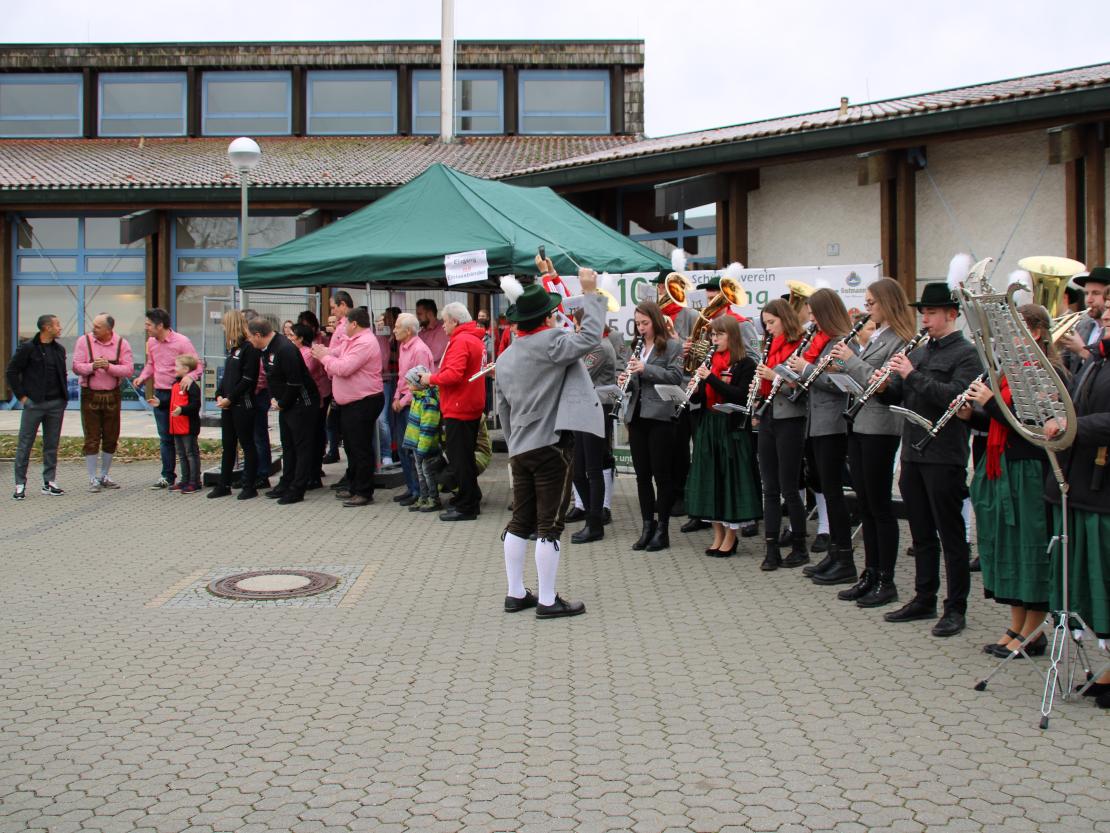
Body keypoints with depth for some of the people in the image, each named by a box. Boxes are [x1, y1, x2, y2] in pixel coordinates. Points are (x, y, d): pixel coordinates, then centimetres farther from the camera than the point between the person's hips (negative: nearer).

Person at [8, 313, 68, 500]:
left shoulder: (59, 349, 11)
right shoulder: (28, 348, -6)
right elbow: (11, 372, -4)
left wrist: (64, 395, 11)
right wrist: (21, 396, -7)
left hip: (56, 404, 5)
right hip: (34, 403, -5)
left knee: (52, 445, 9)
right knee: (25, 444, 0)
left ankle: (49, 483, 16)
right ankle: (20, 485, 5)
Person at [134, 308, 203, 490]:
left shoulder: (181, 342, -12)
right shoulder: (151, 342, 7)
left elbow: (198, 365, -11)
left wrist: (189, 378, -29)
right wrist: (142, 377, 4)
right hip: (160, 395, 6)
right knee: (165, 438, 11)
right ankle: (167, 476, 18)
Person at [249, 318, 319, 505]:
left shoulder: (285, 349, -23)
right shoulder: (267, 348, 7)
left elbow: (294, 382, -25)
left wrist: (282, 404, -14)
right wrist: (275, 399, 7)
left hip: (302, 404, -10)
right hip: (285, 404, 10)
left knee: (301, 446, -2)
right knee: (287, 445, 17)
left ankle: (297, 490, 1)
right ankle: (286, 484, 27)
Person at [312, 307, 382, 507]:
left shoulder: (365, 343, -20)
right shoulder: (352, 341, 15)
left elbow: (344, 368, -25)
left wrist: (324, 357, -11)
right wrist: (324, 352, -2)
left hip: (363, 403, -11)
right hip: (350, 403, 11)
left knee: (361, 448, -5)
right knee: (351, 446, 19)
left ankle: (364, 493, 2)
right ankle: (353, 486, 30)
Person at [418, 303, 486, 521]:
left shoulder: (460, 341, -17)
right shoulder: (474, 339, 15)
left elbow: (453, 375, -26)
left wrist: (431, 378, -10)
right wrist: (434, 377, 12)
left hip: (459, 409, -10)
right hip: (471, 407, 10)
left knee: (459, 460, -4)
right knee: (466, 457, 17)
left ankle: (466, 507, 0)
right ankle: (472, 502, 24)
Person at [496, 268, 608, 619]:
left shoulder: (505, 357, 12)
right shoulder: (550, 342, -13)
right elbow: (590, 337, -24)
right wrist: (591, 293, -16)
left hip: (520, 448, 8)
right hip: (551, 445, -8)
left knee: (520, 522, 13)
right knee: (549, 524, -2)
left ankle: (516, 594, 19)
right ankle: (547, 600, 3)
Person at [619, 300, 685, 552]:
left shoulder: (672, 346, -2)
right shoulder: (636, 347, 16)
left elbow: (676, 376, -13)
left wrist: (646, 368, -20)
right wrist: (625, 380, -3)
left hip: (660, 416, -6)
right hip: (636, 416, 6)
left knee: (662, 474, 0)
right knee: (642, 474, 9)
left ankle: (662, 529, 8)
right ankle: (647, 526, 16)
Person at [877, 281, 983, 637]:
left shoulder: (966, 354, -7)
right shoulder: (919, 352, 15)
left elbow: (954, 395, -22)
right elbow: (897, 396, 15)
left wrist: (912, 374, -22)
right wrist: (885, 386, -6)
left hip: (944, 457, -7)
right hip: (913, 454, 7)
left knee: (951, 535, 1)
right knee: (921, 533, 14)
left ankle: (956, 609, 9)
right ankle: (924, 599, 24)